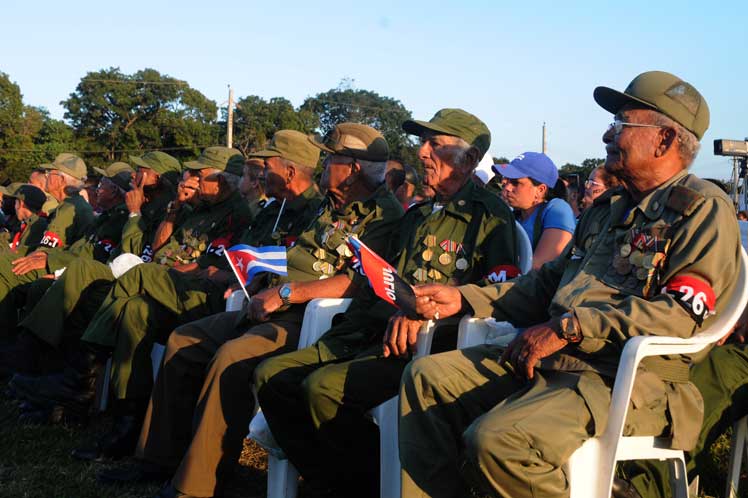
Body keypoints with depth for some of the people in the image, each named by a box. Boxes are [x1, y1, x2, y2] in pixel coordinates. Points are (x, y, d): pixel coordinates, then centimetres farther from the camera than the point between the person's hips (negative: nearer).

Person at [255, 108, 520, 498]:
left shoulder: (489, 214, 0)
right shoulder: (418, 215, 25)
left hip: (431, 345, -9)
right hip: (371, 334, 9)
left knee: (325, 386, -29)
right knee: (272, 376, -5)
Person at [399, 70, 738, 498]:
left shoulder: (703, 209, -6)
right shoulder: (608, 209, 22)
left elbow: (685, 313, -19)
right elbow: (549, 283, 26)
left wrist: (569, 326, -21)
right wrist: (464, 299, 15)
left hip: (626, 381, -9)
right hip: (548, 360, 9)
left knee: (496, 440, -31)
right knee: (426, 377, 0)